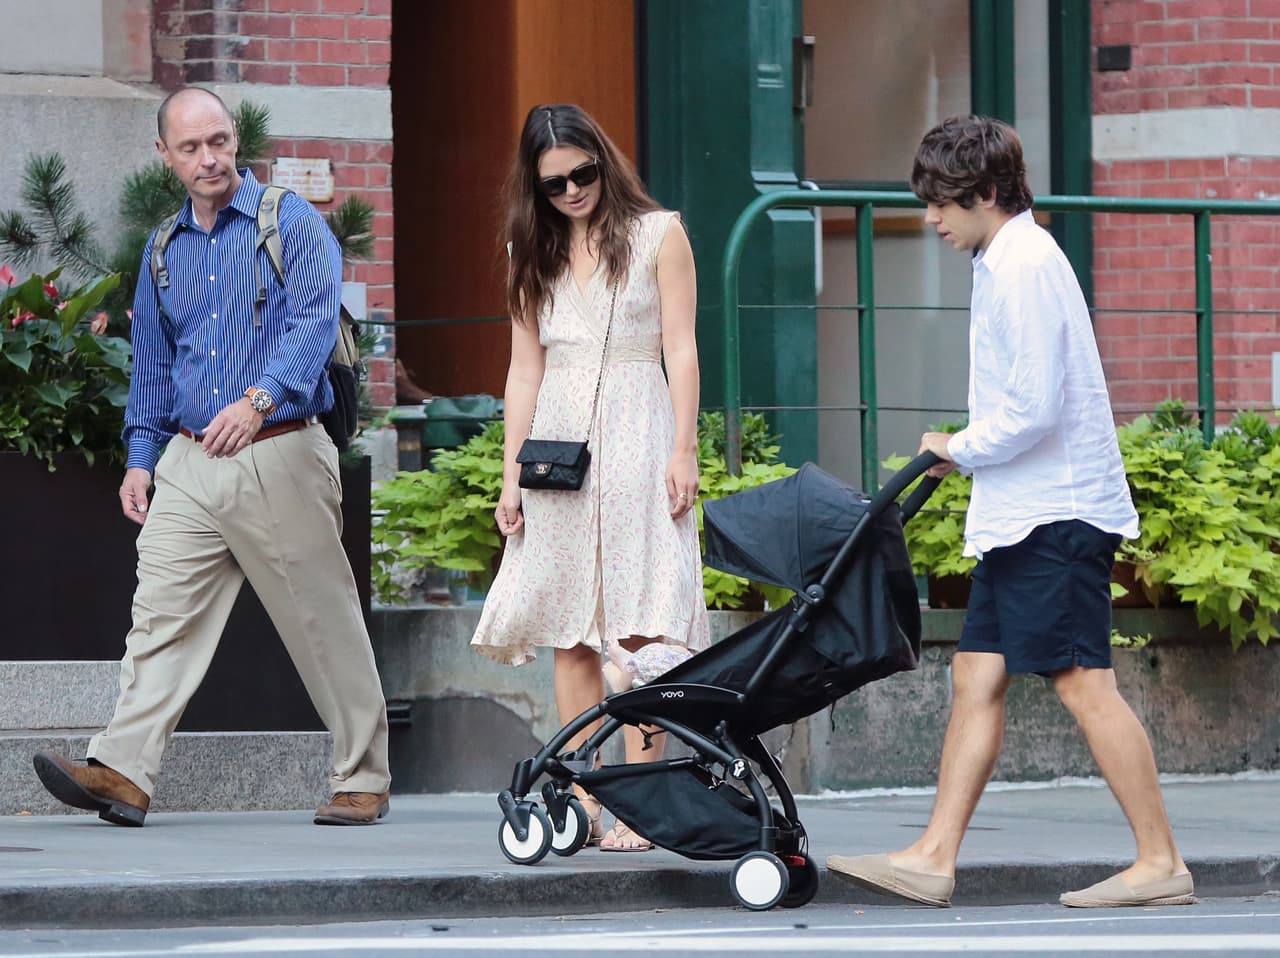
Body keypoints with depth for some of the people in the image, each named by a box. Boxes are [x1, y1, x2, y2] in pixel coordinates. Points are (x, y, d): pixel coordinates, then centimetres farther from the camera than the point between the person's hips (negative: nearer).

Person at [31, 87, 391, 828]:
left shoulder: (293, 224, -2)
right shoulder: (166, 250, 16)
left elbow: (314, 323, -16)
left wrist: (259, 399, -31)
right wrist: (141, 457, 15)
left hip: (279, 455, -5)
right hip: (189, 462, 5)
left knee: (326, 624, 2)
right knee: (162, 618, -8)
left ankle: (363, 781, 12)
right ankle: (124, 772, -17)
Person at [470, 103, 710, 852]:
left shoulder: (657, 235, 6)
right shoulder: (534, 253, 15)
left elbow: (680, 349, 1)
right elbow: (525, 368, 15)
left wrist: (684, 451, -7)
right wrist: (511, 473, 9)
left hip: (637, 439, -3)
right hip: (557, 444, 4)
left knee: (640, 629, -10)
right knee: (569, 634, 0)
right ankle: (581, 803, 2)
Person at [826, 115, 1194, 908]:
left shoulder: (1025, 268, -15)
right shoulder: (1013, 261, 16)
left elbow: (1032, 409, -21)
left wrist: (959, 451, -7)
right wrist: (968, 453, 13)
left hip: (1057, 516, -10)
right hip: (1023, 515, 10)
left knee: (1085, 684, -8)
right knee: (978, 677, 7)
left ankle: (1161, 863, -4)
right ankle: (935, 857, 7)